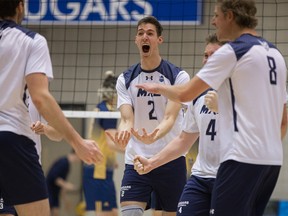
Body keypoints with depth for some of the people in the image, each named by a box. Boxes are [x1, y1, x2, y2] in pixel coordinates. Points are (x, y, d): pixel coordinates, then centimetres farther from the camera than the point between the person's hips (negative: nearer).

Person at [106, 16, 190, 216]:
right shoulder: (125, 79, 5)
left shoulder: (178, 76, -4)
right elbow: (127, 119, -6)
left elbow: (170, 118, -16)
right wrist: (122, 134, -31)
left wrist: (153, 136, -38)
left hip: (170, 160, -2)